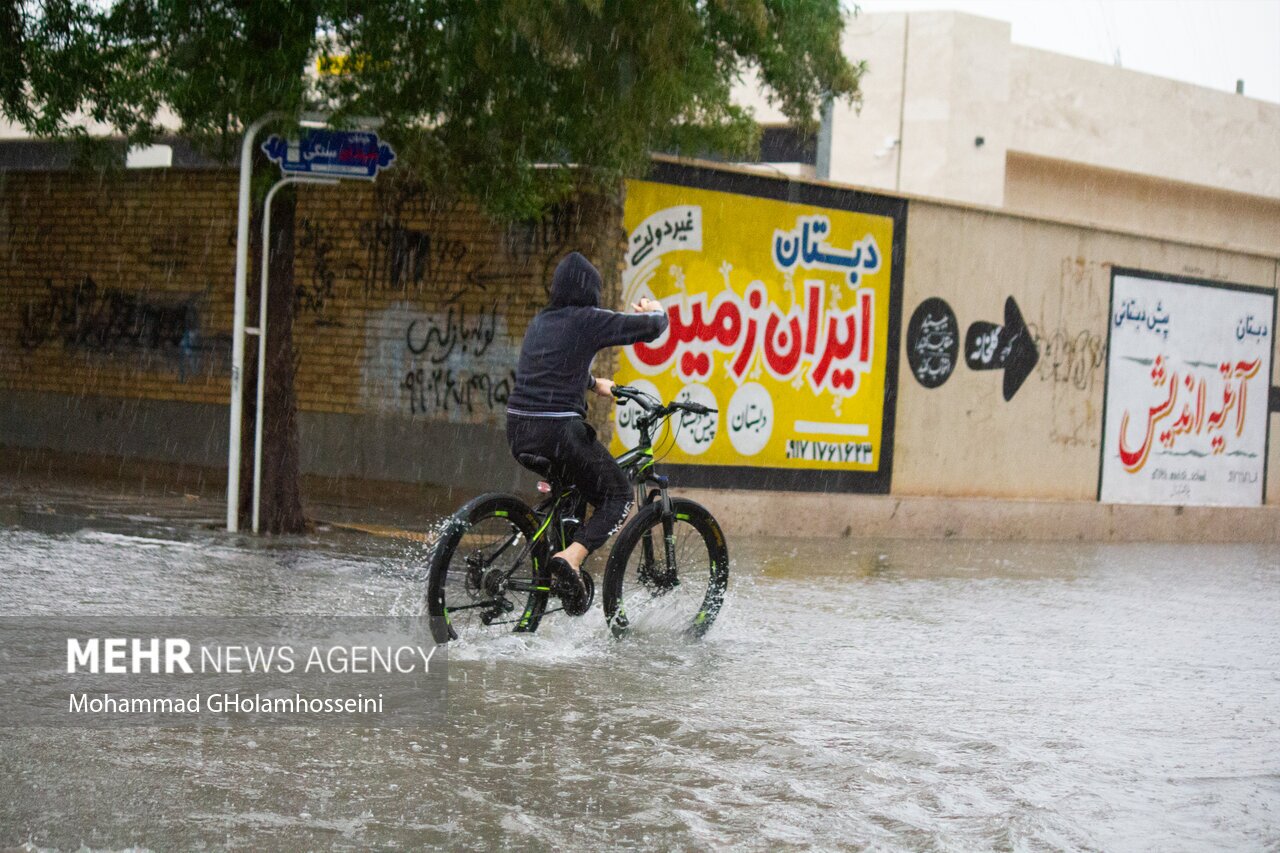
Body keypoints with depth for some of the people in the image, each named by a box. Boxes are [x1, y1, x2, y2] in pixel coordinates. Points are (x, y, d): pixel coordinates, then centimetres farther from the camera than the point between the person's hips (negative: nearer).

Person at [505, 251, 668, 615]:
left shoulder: (540, 321, 16)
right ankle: (571, 558, -16)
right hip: (558, 430, -7)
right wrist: (654, 311, 24)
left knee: (568, 481, 34)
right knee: (617, 495, 6)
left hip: (517, 430, 7)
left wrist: (594, 383, 52)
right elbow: (652, 327, 1)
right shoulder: (590, 320, -5)